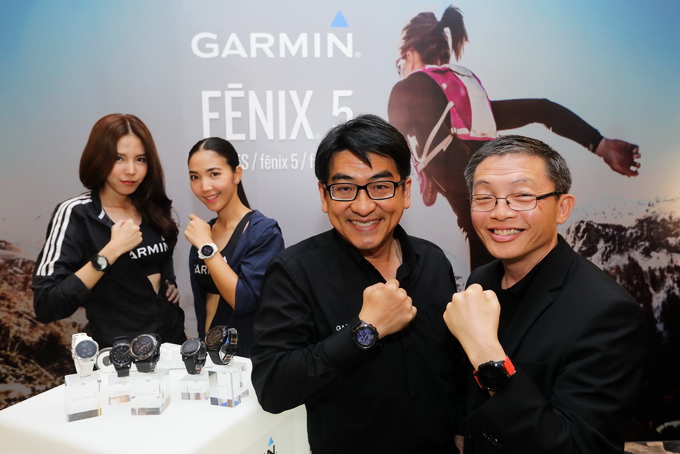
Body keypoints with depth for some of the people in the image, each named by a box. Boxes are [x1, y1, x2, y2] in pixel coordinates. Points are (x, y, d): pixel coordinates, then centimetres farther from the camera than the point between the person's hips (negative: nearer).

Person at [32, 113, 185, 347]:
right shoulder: (75, 214, -14)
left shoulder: (155, 208, -1)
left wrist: (170, 283, 0)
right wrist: (110, 251, -27)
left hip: (171, 340, 5)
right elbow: (46, 307, -22)